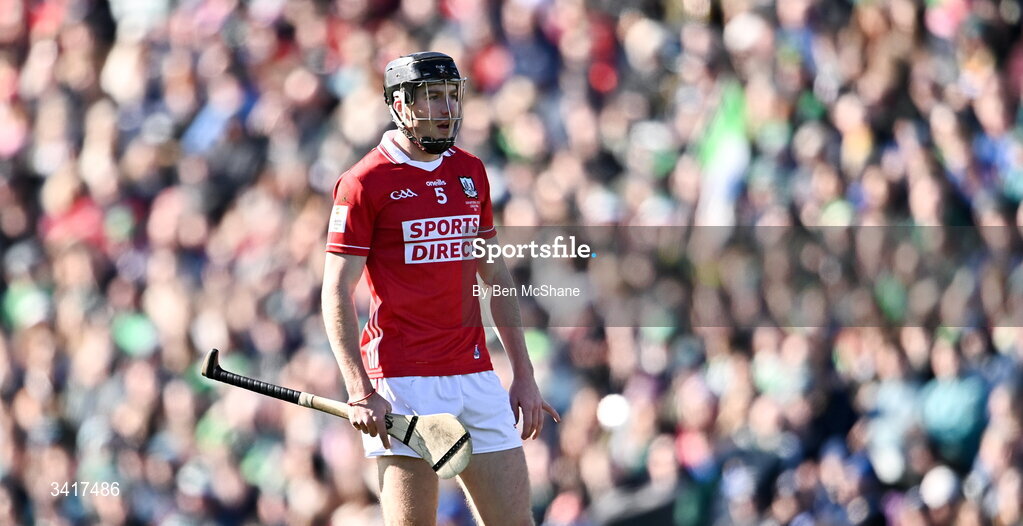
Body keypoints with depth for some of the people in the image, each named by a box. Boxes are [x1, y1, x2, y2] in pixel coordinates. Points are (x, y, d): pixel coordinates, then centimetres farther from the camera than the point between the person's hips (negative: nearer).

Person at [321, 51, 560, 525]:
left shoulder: (470, 172, 14)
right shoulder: (365, 183, -5)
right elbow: (336, 293, -8)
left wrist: (523, 374, 16)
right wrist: (361, 393, -17)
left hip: (477, 375, 6)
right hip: (405, 383, -6)